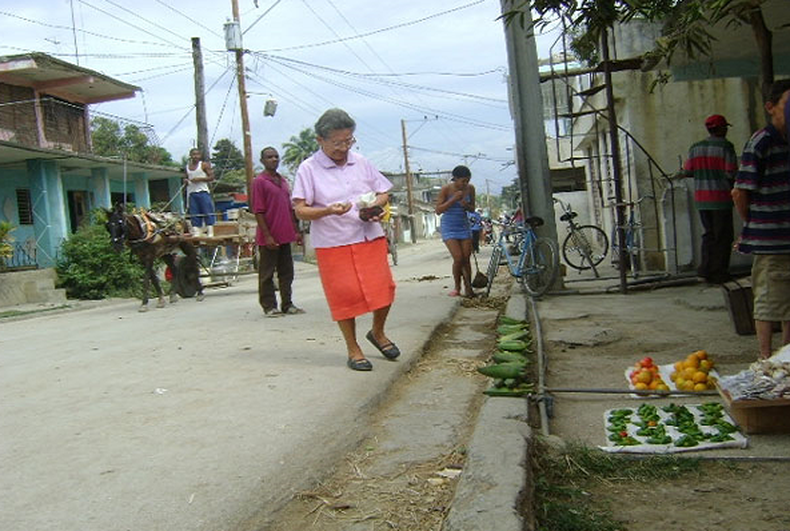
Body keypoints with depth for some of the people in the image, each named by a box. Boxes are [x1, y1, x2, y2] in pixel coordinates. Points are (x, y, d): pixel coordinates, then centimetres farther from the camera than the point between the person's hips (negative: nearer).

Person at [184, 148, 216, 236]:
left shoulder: (204, 165, 1)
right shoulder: (187, 167, 16)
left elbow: (211, 177, -4)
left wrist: (200, 179, -14)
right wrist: (185, 181, 4)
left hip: (203, 192, -5)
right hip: (191, 193, 5)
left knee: (208, 212, -7)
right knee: (194, 214, 1)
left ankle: (210, 232, -7)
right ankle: (196, 233, 1)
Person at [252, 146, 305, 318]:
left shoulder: (283, 181, 15)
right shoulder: (260, 181, -8)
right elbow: (258, 211, -12)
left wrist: (295, 231, 17)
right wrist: (267, 235, -17)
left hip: (285, 235, 8)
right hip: (269, 238, -7)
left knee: (287, 272, 11)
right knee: (267, 274, 3)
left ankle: (287, 304, 20)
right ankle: (269, 306, 11)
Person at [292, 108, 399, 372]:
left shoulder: (361, 162, 9)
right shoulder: (308, 169, -4)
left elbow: (383, 193, 16)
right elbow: (300, 210, -8)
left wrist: (374, 206, -7)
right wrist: (328, 211, -25)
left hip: (370, 238, 4)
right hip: (333, 244, -3)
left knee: (383, 287, 1)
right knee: (345, 294, 0)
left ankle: (378, 333, 29)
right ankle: (353, 350, 18)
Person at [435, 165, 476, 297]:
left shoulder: (470, 189, 0)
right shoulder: (446, 189, -12)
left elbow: (472, 209, 10)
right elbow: (438, 210, -14)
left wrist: (466, 205, -13)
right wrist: (454, 199, -23)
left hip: (464, 226, 4)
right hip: (449, 228, -4)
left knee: (466, 259, -1)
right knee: (458, 258, -14)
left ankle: (468, 288, 9)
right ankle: (457, 287, 5)